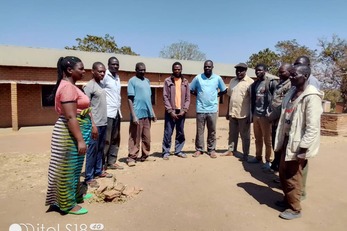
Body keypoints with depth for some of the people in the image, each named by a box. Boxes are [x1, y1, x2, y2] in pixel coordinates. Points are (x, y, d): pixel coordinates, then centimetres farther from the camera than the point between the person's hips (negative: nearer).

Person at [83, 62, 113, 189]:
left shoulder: (102, 85, 13)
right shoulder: (89, 86, -12)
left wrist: (104, 121, 17)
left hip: (104, 123, 8)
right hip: (95, 124, -8)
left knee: (100, 149, 15)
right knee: (92, 150, -2)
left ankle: (98, 171, 27)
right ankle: (89, 177, 7)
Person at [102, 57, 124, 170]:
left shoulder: (117, 77, 16)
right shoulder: (105, 76, -8)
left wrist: (119, 110, 15)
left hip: (117, 113, 8)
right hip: (107, 113, -8)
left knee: (115, 139, 11)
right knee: (106, 140, -3)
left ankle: (111, 162, 20)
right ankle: (101, 164, 7)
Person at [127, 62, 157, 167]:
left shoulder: (147, 81, 15)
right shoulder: (132, 81, -4)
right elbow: (130, 99, -9)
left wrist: (152, 112, 17)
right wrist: (133, 115, -16)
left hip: (147, 114, 6)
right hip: (138, 114, -6)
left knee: (146, 137, 11)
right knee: (135, 138, -1)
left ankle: (145, 155, 23)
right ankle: (131, 157, 8)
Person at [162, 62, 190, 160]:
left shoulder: (185, 82, 9)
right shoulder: (167, 81, 0)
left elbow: (188, 98, 6)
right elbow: (165, 97, -5)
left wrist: (184, 110, -6)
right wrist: (170, 111, -12)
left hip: (181, 111, 3)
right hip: (171, 111, -3)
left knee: (180, 133, 9)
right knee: (168, 133, -1)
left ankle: (178, 151, 21)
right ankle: (166, 152, 9)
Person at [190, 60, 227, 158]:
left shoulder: (218, 78, 2)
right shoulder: (198, 78, 0)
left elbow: (224, 90, 13)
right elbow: (191, 90, 8)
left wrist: (216, 95, 4)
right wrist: (198, 95, 1)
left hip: (212, 109, 1)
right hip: (200, 109, 0)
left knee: (212, 131, 8)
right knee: (199, 130, 6)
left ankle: (211, 150, 19)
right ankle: (199, 149, 17)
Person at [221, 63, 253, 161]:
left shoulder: (250, 82, -9)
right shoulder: (232, 81, 10)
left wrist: (250, 115, -12)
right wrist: (228, 111, 13)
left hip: (244, 114, -5)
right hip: (232, 113, 6)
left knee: (245, 136, 7)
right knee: (232, 134, 16)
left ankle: (245, 154, 19)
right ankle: (231, 150, 29)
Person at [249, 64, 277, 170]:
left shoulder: (271, 83, -6)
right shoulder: (254, 84, 14)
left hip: (265, 115, -6)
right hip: (255, 115, 6)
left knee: (267, 140, 3)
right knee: (258, 139, 13)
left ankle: (268, 161, 13)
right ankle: (258, 157, 26)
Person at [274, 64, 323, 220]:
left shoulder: (311, 97, -17)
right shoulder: (291, 93, 10)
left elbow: (313, 126, -20)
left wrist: (303, 147, -21)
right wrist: (280, 140, 12)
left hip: (297, 143, -8)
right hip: (287, 139, 8)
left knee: (293, 177, 5)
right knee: (283, 174, 18)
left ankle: (295, 209, 23)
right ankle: (287, 200, 38)